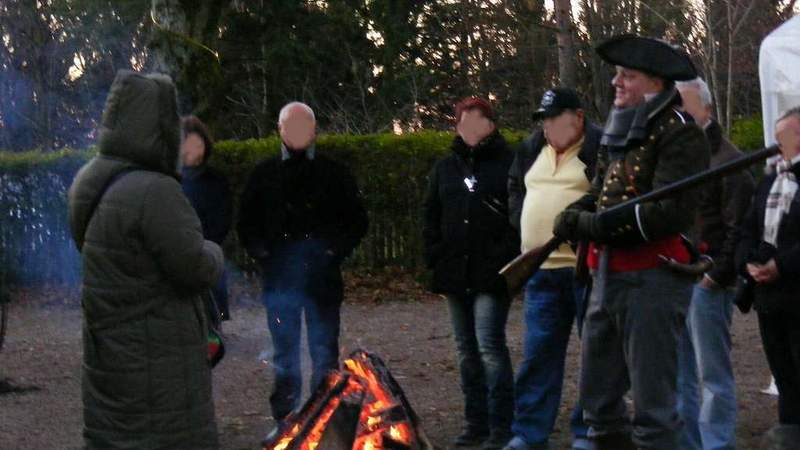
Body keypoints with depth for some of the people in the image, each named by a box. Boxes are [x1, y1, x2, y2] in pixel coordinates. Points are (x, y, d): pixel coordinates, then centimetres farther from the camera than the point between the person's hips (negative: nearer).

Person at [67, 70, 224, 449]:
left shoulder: (91, 185, 3)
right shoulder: (154, 193, -22)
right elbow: (198, 270, -18)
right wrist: (213, 252, 4)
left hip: (109, 353, 8)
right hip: (157, 364, -8)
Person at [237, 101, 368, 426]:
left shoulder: (334, 174, 3)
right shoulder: (264, 175, 6)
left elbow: (357, 222, 7)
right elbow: (247, 224, 11)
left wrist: (335, 251, -7)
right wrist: (262, 253, -5)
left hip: (322, 280, -1)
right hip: (279, 281, 1)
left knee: (325, 355, 3)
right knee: (284, 356, 9)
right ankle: (284, 421, 17)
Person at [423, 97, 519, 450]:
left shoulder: (508, 164, -3)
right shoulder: (444, 169, 14)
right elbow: (431, 216, 18)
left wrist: (509, 256, -15)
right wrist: (435, 256, 7)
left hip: (492, 274, -6)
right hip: (455, 273, 6)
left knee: (490, 346, -12)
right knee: (467, 350, 11)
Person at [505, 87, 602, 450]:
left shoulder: (601, 147, -8)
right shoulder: (532, 150, 15)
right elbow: (516, 189, 29)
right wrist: (523, 223, 14)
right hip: (542, 269, 6)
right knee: (538, 352, 8)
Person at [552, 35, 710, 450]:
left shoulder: (677, 133, -9)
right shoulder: (618, 134, 17)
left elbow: (671, 212, -20)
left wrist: (594, 225, -16)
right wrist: (573, 216, -3)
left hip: (653, 279, -9)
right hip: (607, 279, 9)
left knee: (652, 407, -6)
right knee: (598, 401, 16)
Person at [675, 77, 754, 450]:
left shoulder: (726, 160, -7)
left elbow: (738, 228, -13)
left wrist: (716, 275, -16)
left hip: (705, 283, -7)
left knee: (712, 374, -1)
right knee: (679, 374, 13)